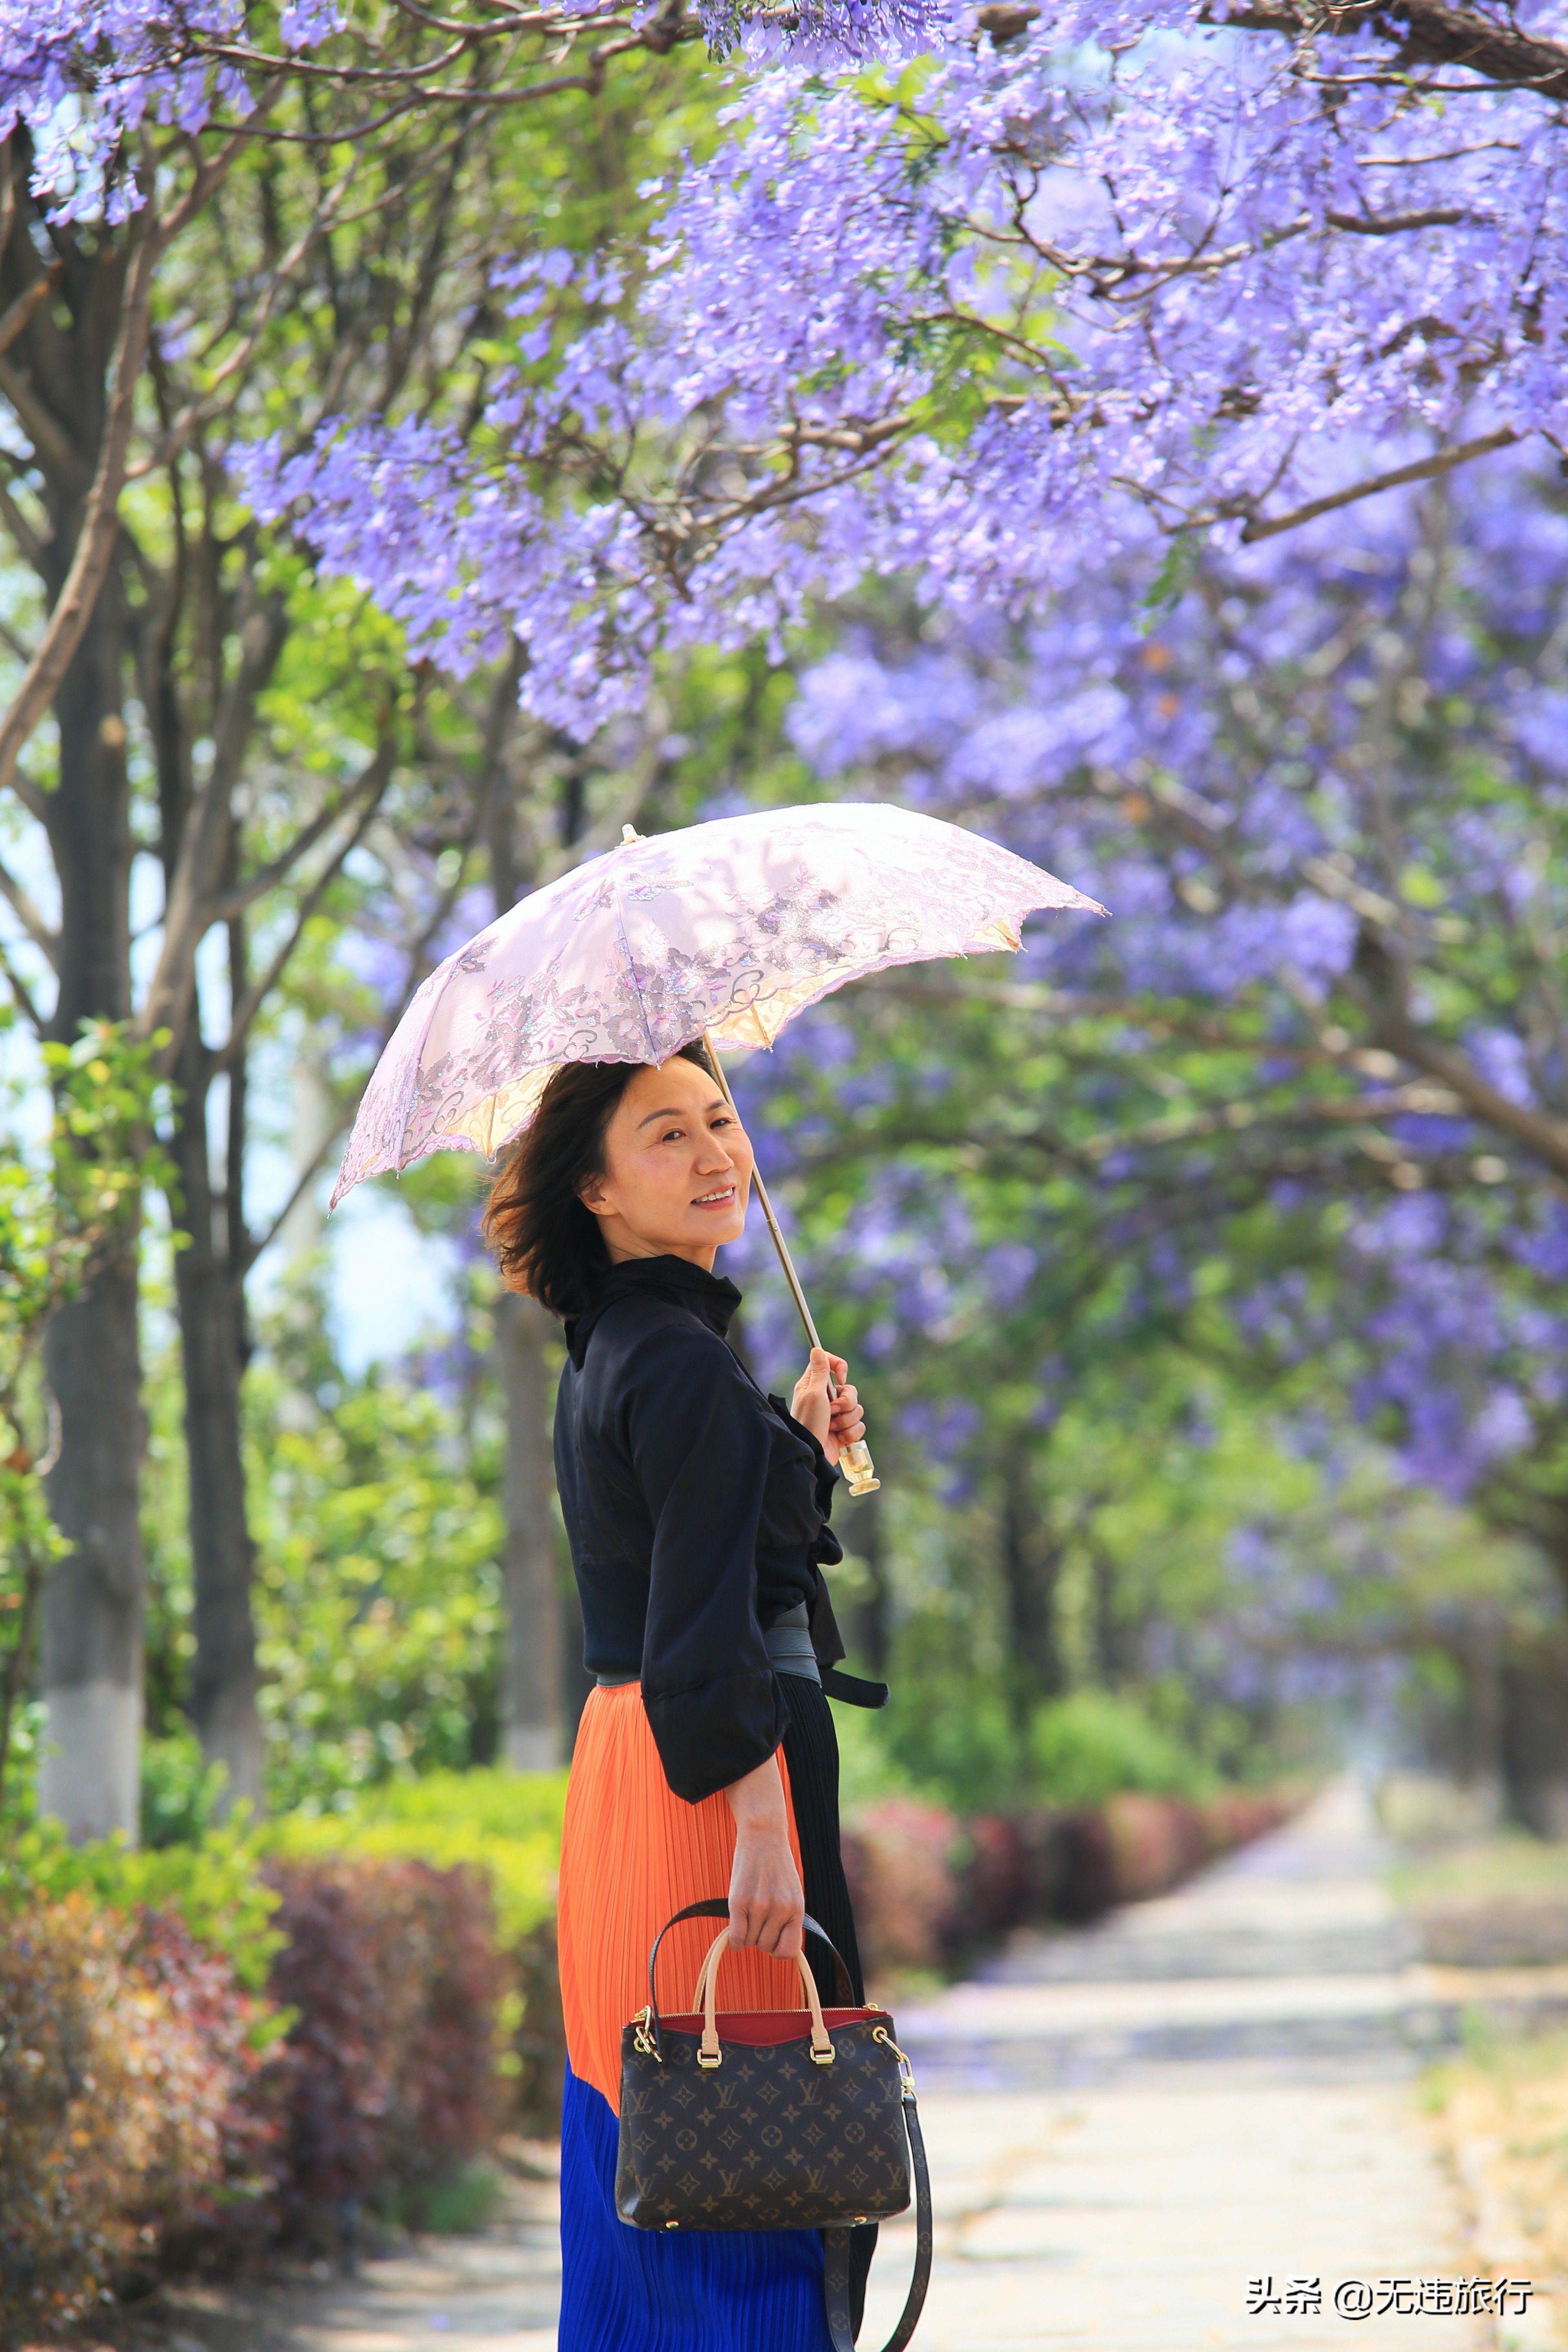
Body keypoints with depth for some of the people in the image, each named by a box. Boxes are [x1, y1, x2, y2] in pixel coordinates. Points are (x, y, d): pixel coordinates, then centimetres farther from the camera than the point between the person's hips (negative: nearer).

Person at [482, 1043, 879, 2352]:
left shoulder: (606, 1356, 15)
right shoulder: (682, 1361, -15)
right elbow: (706, 1621, -22)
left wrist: (797, 1445, 18)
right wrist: (760, 1830, -24)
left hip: (625, 1760, 10)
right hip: (719, 1783, -10)